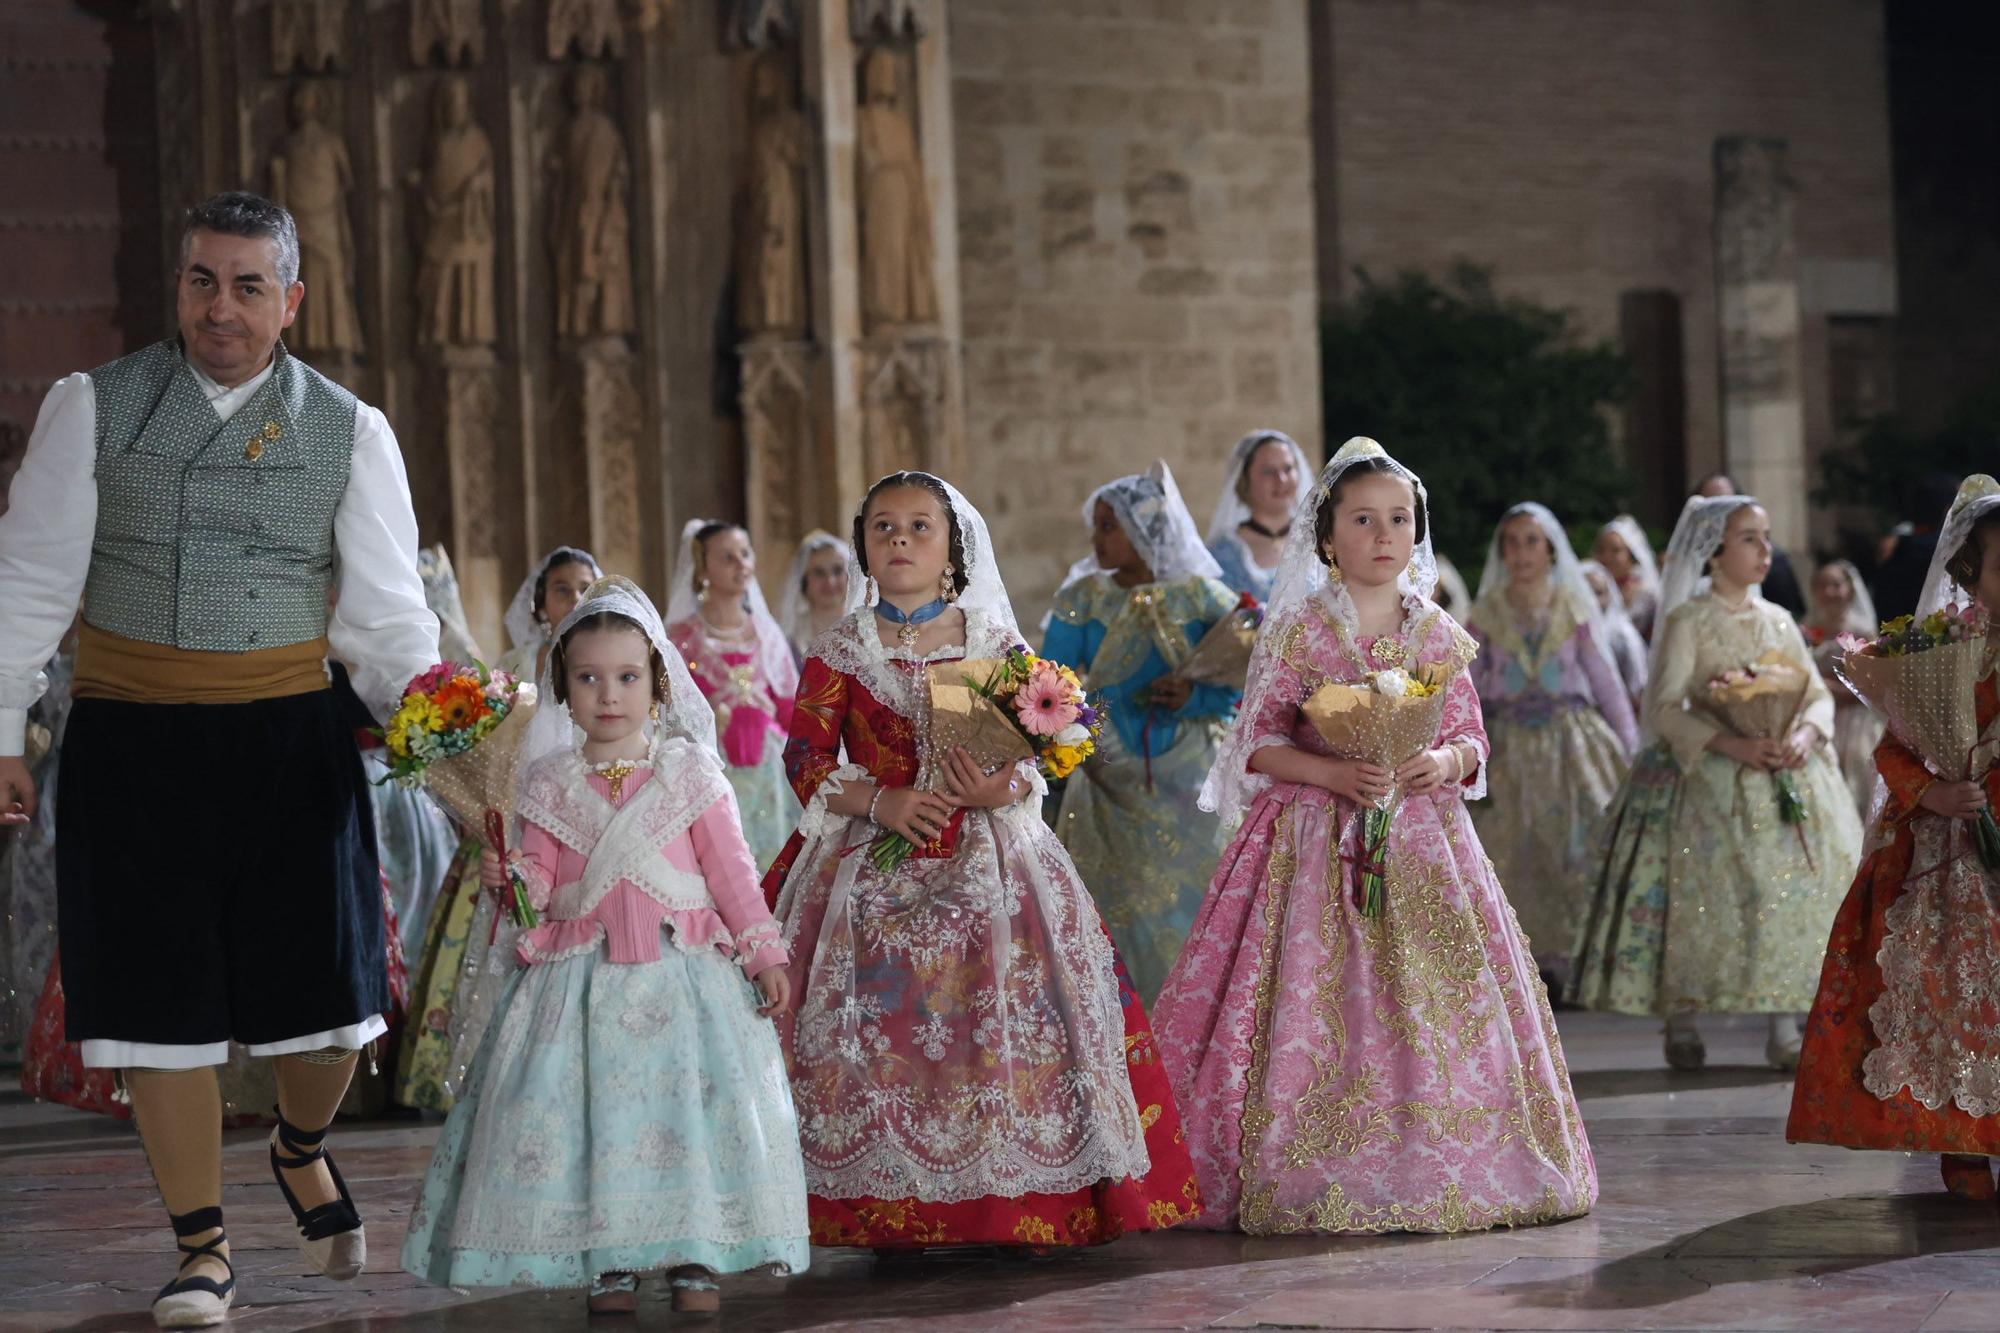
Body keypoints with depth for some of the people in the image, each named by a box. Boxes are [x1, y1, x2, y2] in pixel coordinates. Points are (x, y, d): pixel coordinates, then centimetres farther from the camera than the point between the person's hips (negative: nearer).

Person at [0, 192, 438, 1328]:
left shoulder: (349, 431, 3)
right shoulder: (94, 409, 2)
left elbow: (385, 607, 1)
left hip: (291, 736, 0)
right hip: (131, 744, 0)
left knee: (328, 986, 0)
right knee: (162, 993, 2)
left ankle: (303, 1148, 35)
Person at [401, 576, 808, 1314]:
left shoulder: (689, 773, 5)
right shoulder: (552, 784, 7)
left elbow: (731, 870, 5)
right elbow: (539, 876, 7)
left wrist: (765, 954, 1)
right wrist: (511, 877, -15)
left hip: (682, 970, -1)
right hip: (581, 974, 1)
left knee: (696, 1099, -8)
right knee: (588, 1106, -5)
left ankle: (693, 1257, 2)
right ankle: (609, 1263, 4)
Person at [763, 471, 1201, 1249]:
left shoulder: (998, 645, 7)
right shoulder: (840, 653, 7)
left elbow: (1034, 752, 3)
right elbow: (807, 759, 1)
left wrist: (1001, 790, -18)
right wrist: (879, 801, -15)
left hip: (986, 857, 0)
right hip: (870, 862, 0)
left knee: (1005, 1018, -9)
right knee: (875, 1028, -8)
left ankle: (1021, 1206, -2)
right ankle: (882, 1207, 0)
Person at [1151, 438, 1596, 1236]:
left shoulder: (1439, 635, 8)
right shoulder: (1297, 632, -2)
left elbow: (1471, 740, 11)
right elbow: (1258, 741, -3)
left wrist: (1442, 762, -11)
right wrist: (1336, 773, -17)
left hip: (1423, 841, 3)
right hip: (1320, 843, -3)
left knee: (1445, 1006, -2)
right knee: (1319, 1015, -9)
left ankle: (1443, 1174, 8)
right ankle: (1323, 1185, -3)